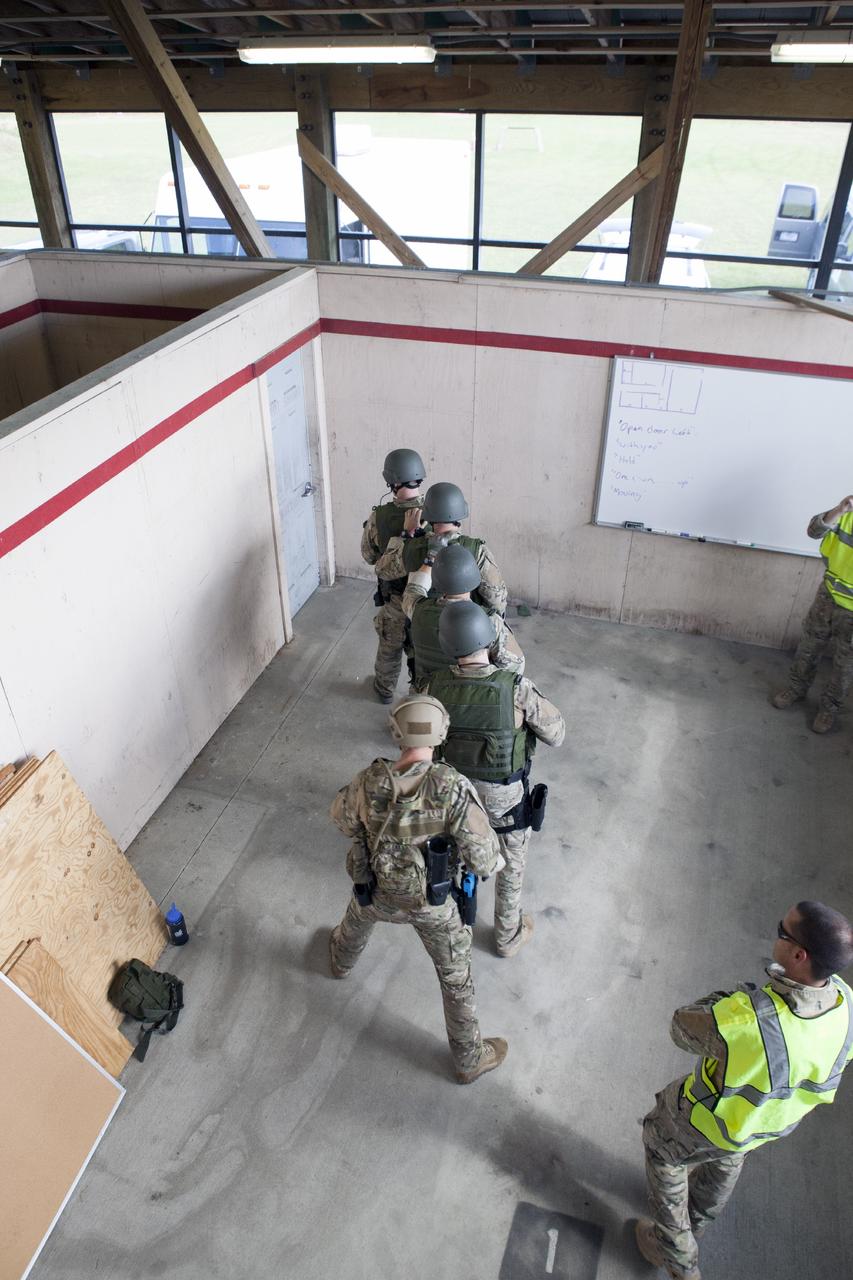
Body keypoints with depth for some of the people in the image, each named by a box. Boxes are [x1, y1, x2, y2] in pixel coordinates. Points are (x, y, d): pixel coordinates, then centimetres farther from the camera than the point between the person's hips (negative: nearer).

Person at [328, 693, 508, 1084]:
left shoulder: (369, 782, -27)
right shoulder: (454, 789, -36)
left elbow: (343, 817, -4)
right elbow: (483, 860, -29)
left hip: (379, 891, 3)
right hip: (433, 900, -2)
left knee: (358, 918, 39)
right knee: (456, 977, 22)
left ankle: (341, 960, 72)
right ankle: (469, 1059, 42)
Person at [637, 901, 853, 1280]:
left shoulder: (743, 1020, -47)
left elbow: (682, 1028, -25)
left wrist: (742, 995, -18)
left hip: (714, 1118, -5)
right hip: (780, 1118, 5)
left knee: (662, 1146, 27)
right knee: (727, 1155, 37)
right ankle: (696, 1219, 64)